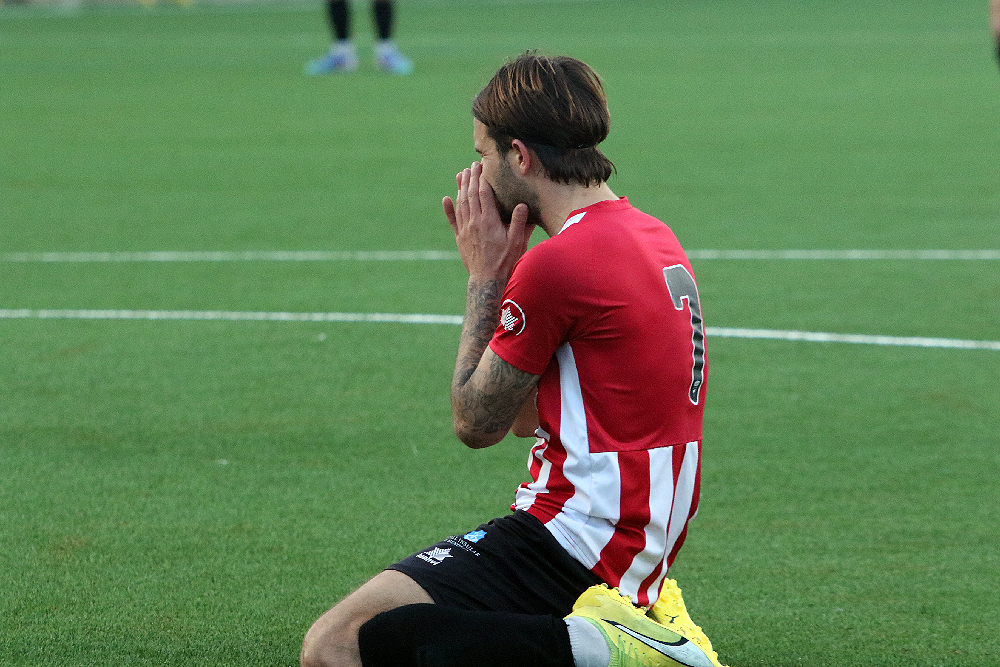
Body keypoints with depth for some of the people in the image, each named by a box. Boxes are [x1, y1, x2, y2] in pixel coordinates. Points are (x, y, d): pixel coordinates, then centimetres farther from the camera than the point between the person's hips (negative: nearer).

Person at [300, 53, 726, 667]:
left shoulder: (558, 263, -16)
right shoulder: (654, 238, 14)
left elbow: (476, 422, -4)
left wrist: (486, 277, 3)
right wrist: (501, 269, 15)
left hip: (577, 541, -10)